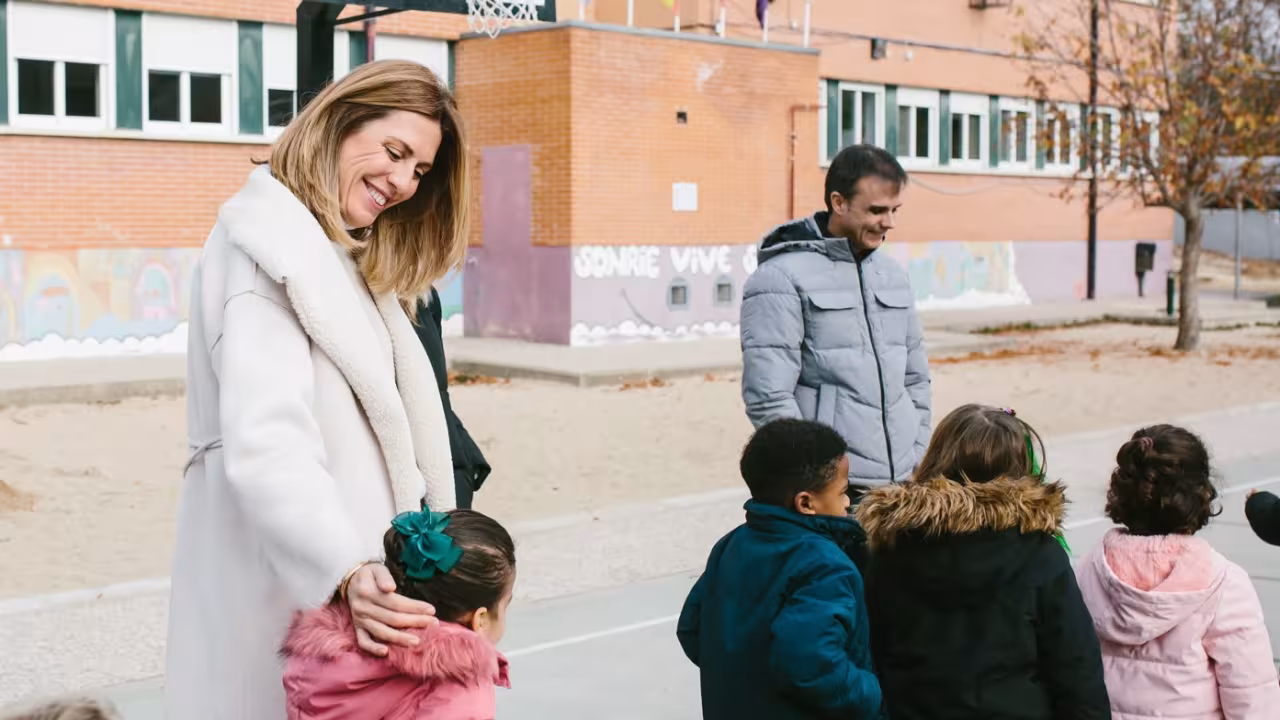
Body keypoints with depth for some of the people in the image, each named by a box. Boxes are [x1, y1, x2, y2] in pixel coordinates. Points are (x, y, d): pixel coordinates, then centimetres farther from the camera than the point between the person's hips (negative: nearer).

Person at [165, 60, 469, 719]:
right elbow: (266, 441, -26)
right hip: (284, 589, -9)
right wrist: (345, 573, -35)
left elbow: (360, 434, 11)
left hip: (351, 569, 9)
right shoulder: (267, 243, -13)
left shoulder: (348, 261, 17)